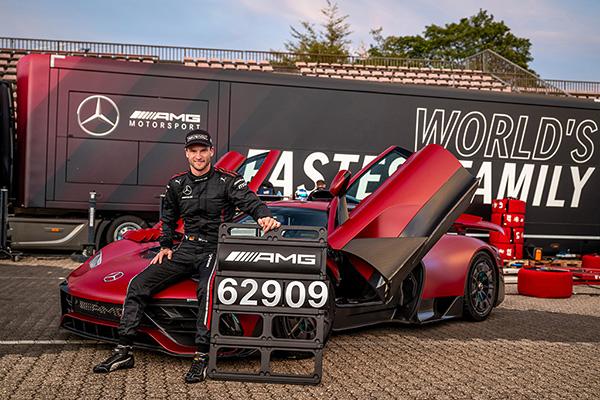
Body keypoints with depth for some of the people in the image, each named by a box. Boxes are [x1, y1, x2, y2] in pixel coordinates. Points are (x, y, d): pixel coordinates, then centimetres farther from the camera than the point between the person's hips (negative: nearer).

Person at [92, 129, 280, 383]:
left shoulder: (227, 181, -2)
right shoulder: (177, 184, 13)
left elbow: (249, 200, -19)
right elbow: (168, 218, 28)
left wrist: (264, 216, -40)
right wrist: (165, 246, 18)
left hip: (216, 250, -5)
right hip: (186, 250, 5)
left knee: (206, 288, -37)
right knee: (138, 284, -8)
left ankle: (202, 357, -32)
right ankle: (124, 352, -1)